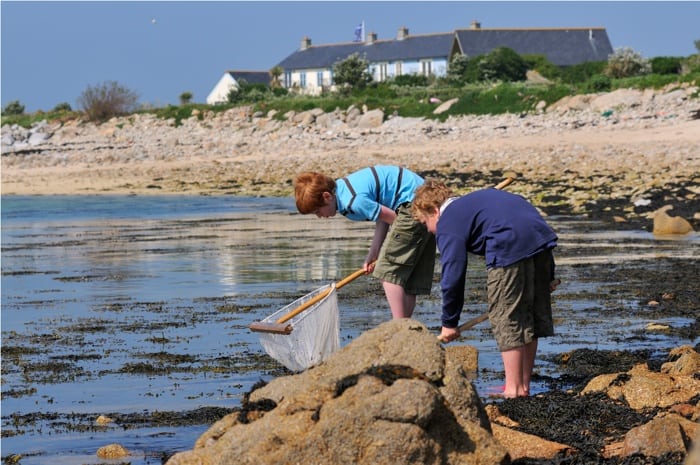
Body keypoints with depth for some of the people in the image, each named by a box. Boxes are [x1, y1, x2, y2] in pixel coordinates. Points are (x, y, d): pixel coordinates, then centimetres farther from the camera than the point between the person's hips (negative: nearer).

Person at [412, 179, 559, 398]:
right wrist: (548, 275, 31)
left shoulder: (448, 224, 7)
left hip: (511, 248, -9)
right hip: (543, 236, 9)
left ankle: (514, 390, 3)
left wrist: (449, 322, 11)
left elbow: (453, 275, 1)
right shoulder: (477, 199, 32)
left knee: (506, 317, 1)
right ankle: (524, 386, 24)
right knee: (530, 317, 16)